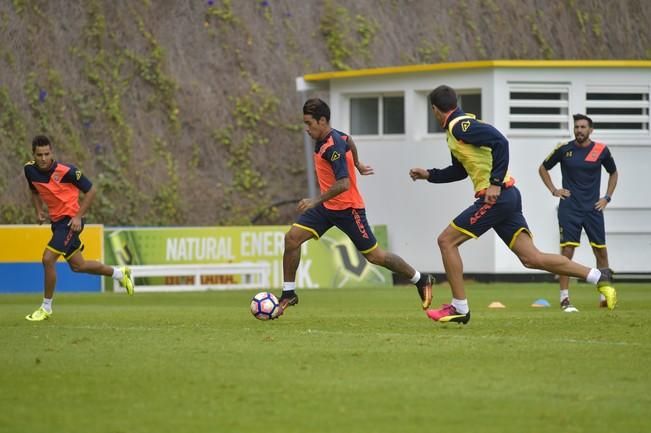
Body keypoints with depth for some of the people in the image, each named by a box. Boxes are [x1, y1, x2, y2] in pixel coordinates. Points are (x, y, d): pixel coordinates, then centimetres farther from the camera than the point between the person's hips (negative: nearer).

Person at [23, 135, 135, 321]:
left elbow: (90, 190, -11)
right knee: (77, 265, 16)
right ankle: (120, 273, 39)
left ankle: (46, 308, -2)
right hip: (56, 221, 7)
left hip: (70, 220, -7)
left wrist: (78, 216, -16)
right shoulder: (30, 170, -4)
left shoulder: (66, 171, -21)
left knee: (48, 259, -18)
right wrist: (38, 210, 2)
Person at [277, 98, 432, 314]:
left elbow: (343, 184, -32)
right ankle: (288, 294, 0)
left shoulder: (333, 146, -25)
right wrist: (357, 164, 36)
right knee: (292, 237, -7)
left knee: (374, 256, 0)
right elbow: (349, 141, 25)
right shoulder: (324, 138, 2)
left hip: (348, 208, -8)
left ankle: (421, 280, 19)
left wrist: (316, 200, -33)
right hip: (327, 206, 8)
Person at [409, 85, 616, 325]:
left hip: (496, 197, -9)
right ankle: (598, 276, 1)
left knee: (447, 241, -2)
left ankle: (459, 308, 1)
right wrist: (429, 175, 33)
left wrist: (495, 182, -23)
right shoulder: (458, 128, 20)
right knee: (532, 258, 4)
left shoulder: (459, 125, -10)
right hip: (507, 197, 9)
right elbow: (460, 170, 34)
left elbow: (499, 141, -22)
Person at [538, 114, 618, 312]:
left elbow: (613, 173, 19)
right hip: (569, 209, -2)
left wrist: (607, 197, 9)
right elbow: (543, 169, 14)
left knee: (601, 252, 3)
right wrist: (553, 190, 2)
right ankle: (564, 299, -7)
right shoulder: (564, 149, -1)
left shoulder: (601, 150, 2)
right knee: (567, 251, -10)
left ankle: (604, 295, 17)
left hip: (593, 208, 2)